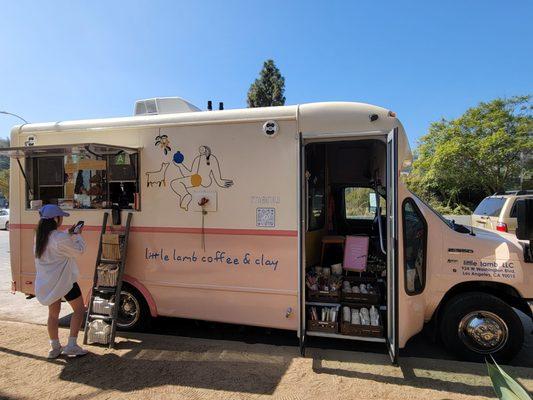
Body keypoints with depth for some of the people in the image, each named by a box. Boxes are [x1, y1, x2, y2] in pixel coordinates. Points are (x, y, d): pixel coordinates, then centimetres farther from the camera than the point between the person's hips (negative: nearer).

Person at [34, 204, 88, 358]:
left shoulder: (40, 236, 4)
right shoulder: (60, 238, -23)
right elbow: (79, 250, -12)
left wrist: (69, 234, 10)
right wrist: (78, 235, 1)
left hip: (46, 282, 8)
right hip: (64, 280, -8)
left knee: (53, 313, 18)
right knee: (79, 309, 7)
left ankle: (54, 347, 27)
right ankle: (71, 346, 6)